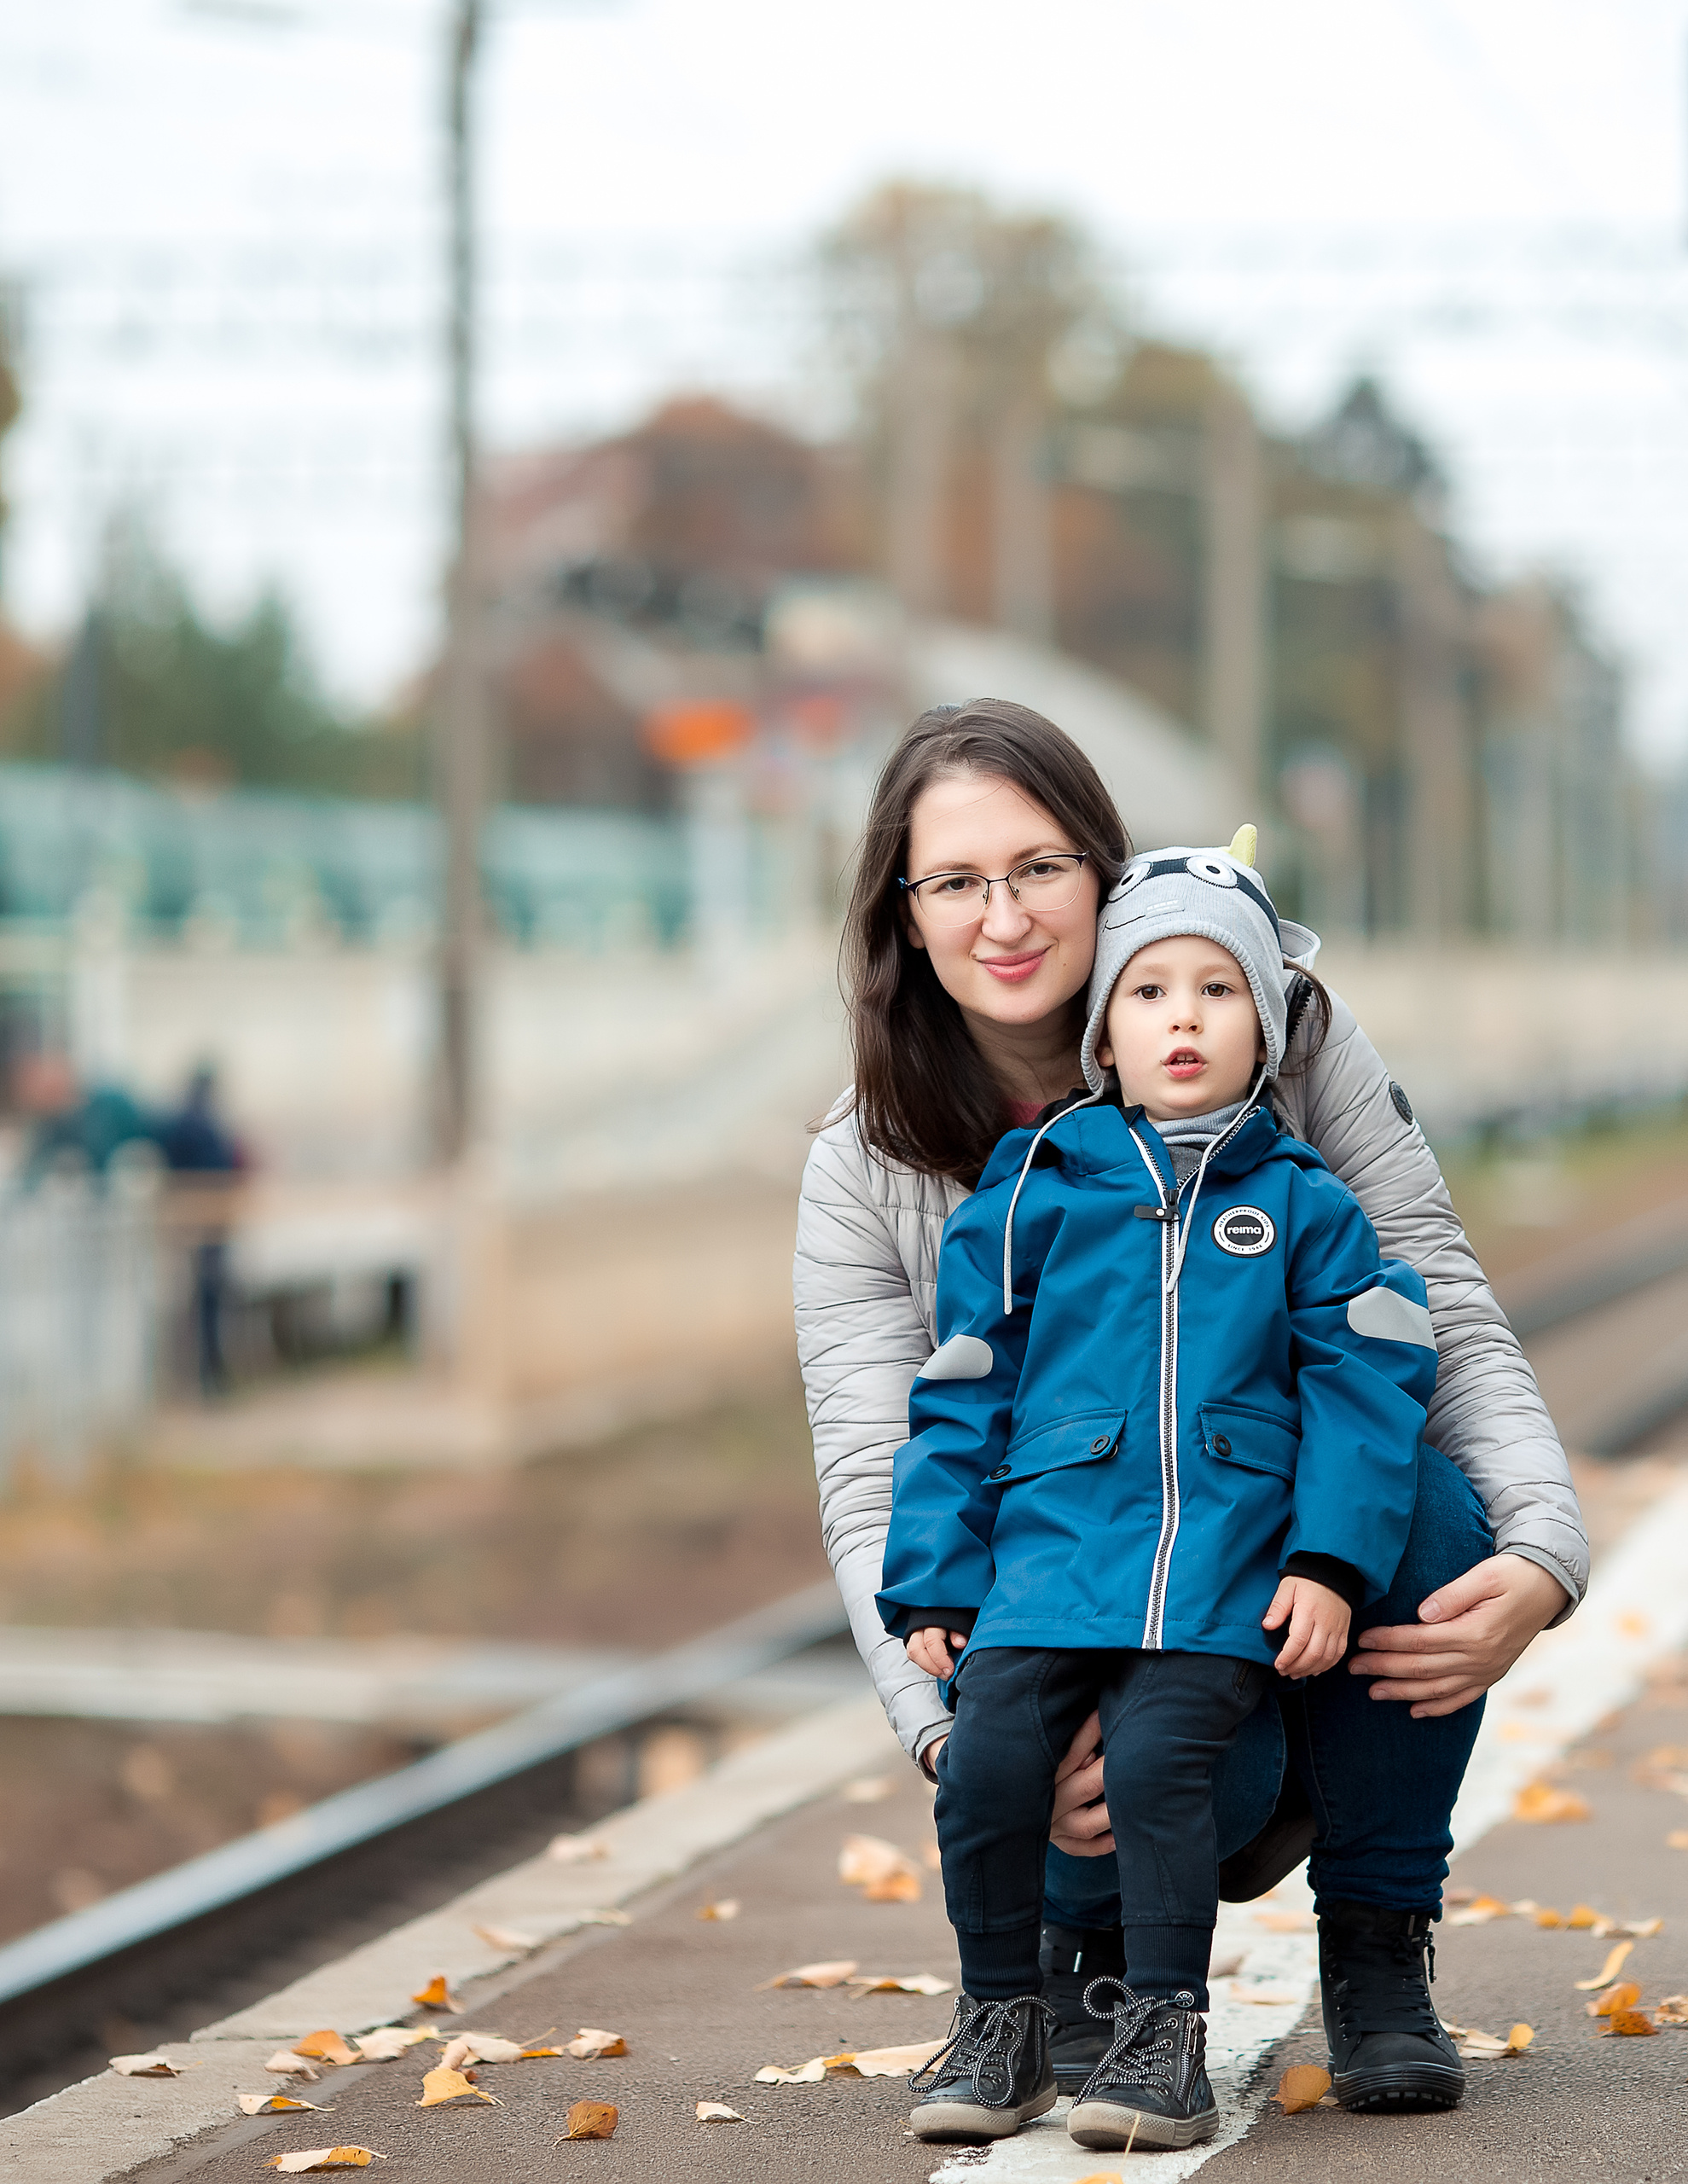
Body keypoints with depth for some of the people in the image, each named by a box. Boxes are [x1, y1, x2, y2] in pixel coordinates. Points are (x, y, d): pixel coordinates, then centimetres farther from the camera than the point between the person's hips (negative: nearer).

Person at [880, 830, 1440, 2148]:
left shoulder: (1302, 1207, 12)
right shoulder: (1033, 1190, 13)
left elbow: (1366, 1382, 7)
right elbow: (964, 1393, 13)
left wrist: (1333, 1560, -6)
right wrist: (934, 1585, 8)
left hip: (1229, 1561, -1)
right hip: (1053, 1540, 1)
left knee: (1157, 1756, -22)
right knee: (986, 1755, -16)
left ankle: (1166, 2032, -8)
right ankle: (1002, 2023, 3)